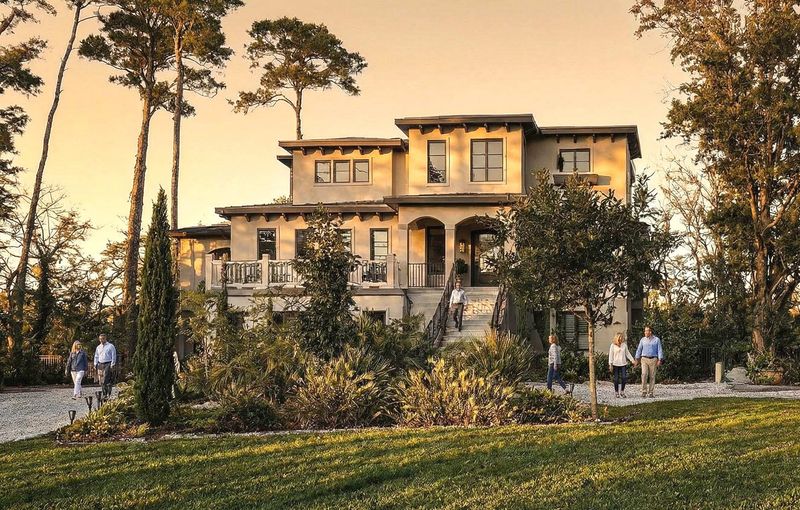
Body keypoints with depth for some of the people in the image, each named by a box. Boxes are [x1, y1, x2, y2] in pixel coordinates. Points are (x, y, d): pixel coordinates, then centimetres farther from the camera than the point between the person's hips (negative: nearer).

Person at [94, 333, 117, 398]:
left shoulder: (110, 346, 1)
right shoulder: (98, 347, 18)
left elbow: (113, 356, -2)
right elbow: (96, 356, 24)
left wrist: (112, 365, -10)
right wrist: (95, 365, 14)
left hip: (108, 364, -6)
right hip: (100, 365, 6)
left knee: (106, 380, -16)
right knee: (101, 381, 4)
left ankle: (108, 394, -16)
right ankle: (104, 394, 10)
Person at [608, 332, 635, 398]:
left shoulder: (624, 345, 7)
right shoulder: (613, 345, -1)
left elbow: (627, 353, 14)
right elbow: (611, 355, -1)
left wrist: (632, 360, 5)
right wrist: (610, 364, -5)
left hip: (623, 364, 2)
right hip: (615, 364, -2)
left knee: (624, 378, -7)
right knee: (616, 379, 1)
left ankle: (622, 392, 6)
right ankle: (616, 392, 13)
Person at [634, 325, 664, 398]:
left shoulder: (656, 339, 3)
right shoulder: (643, 340, 8)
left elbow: (660, 350, 0)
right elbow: (639, 350, 10)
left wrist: (660, 360, -10)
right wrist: (637, 359, 3)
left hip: (653, 359, 0)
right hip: (644, 359, 0)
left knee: (652, 376, 2)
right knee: (644, 374, -15)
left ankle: (650, 392, 10)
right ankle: (644, 391, -7)